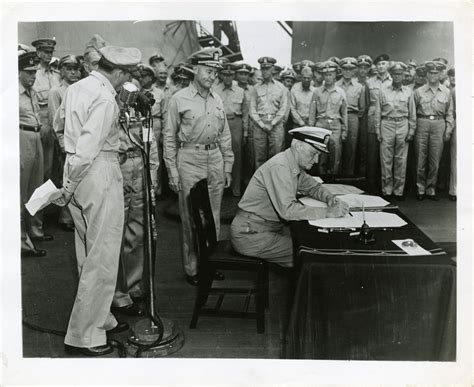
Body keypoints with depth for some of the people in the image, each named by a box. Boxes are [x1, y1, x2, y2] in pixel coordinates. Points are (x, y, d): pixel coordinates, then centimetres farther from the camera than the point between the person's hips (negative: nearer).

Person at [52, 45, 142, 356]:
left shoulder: (76, 88, 12)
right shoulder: (105, 98, -16)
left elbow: (66, 129, 15)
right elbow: (87, 148, -22)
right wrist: (70, 188, -15)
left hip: (77, 170, 10)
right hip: (100, 171, -10)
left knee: (89, 254, 17)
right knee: (102, 257, 0)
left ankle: (101, 318, 33)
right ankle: (84, 336, 8)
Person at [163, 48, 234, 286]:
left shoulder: (217, 100, 11)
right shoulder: (179, 99, -4)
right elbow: (169, 137, -3)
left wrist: (228, 166, 12)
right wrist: (172, 171, -8)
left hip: (215, 159, 5)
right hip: (190, 159, -5)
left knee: (214, 215, 10)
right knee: (191, 217, 1)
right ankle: (191, 268, 12)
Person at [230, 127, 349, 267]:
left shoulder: (296, 167, 6)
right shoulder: (279, 167, -23)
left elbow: (314, 187, 20)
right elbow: (287, 210, -33)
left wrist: (330, 199, -2)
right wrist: (327, 212, -29)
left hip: (270, 227, 9)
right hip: (250, 234, -9)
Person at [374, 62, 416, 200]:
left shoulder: (408, 92, 9)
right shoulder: (384, 91, 7)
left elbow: (412, 114, 10)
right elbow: (378, 112, 7)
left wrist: (411, 131, 3)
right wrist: (378, 131, 1)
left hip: (403, 125, 1)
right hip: (387, 125, -1)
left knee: (401, 160, 2)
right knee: (386, 160, 0)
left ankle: (399, 190, 11)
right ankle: (387, 190, 8)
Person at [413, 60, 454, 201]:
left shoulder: (446, 92, 10)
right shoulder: (419, 91, 6)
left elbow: (449, 113, 12)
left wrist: (448, 129, 4)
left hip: (439, 125, 1)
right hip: (422, 124, -1)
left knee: (435, 160, 3)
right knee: (420, 159, 2)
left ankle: (431, 189, 12)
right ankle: (420, 188, 12)